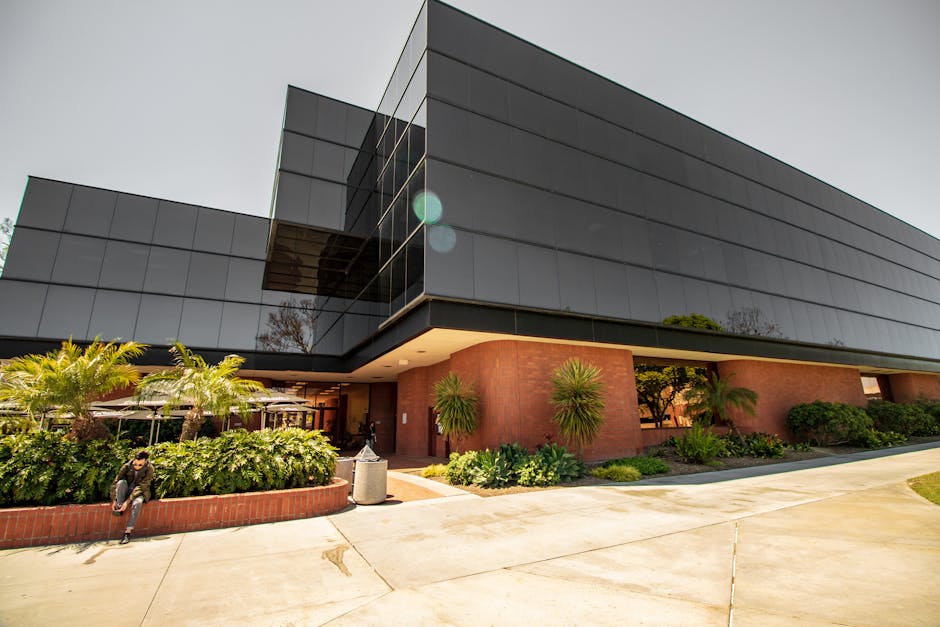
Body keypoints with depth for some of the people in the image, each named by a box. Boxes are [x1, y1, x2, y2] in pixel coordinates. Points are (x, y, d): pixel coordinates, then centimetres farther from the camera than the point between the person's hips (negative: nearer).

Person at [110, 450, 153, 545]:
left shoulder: (149, 469, -17)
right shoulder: (127, 466, -12)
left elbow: (141, 487, -21)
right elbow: (115, 482, -10)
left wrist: (127, 501, -30)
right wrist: (114, 500, -21)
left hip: (138, 493, -2)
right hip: (125, 492, 2)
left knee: (137, 503, -36)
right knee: (121, 482, -28)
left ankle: (128, 532, -30)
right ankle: (119, 508, -25)